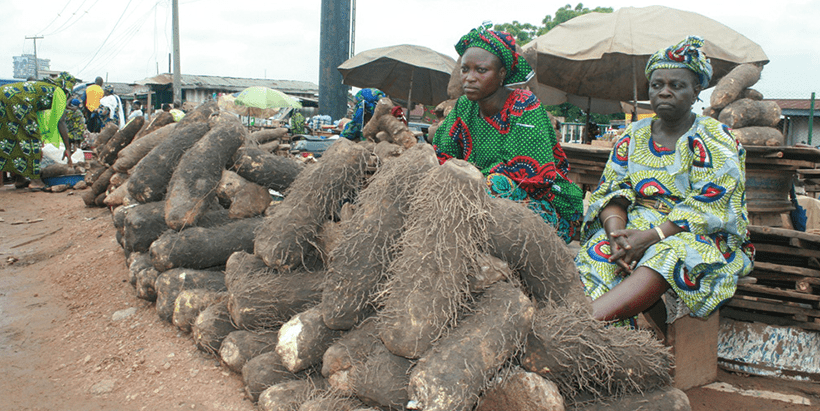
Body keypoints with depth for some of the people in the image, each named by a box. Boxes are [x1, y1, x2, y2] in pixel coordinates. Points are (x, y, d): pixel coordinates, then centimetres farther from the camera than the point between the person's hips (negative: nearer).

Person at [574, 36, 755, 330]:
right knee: (598, 253, -30)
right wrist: (616, 230, -17)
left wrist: (653, 235, -25)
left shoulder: (715, 139, 0)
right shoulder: (633, 136, 13)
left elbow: (707, 207, -12)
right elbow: (611, 192, 6)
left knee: (667, 258, -39)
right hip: (634, 229, 4)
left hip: (699, 237, -3)